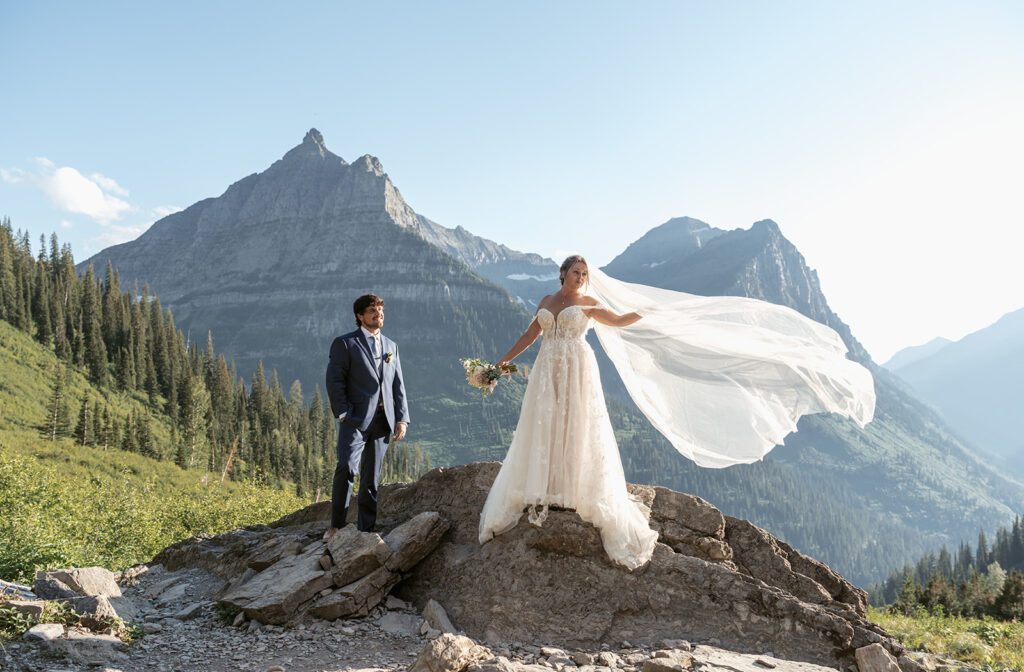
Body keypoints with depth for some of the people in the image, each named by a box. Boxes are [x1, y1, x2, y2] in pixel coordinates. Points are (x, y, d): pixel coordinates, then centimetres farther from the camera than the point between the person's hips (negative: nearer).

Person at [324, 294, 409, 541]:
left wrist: (402, 418, 6)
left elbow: (398, 385, 16)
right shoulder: (345, 344, 2)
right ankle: (336, 525, -9)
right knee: (346, 468, -19)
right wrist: (343, 414, -14)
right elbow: (335, 381, -5)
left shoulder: (391, 346, 19)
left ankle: (366, 530, 13)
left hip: (382, 421, 5)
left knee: (372, 477, 7)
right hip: (355, 419, -5)